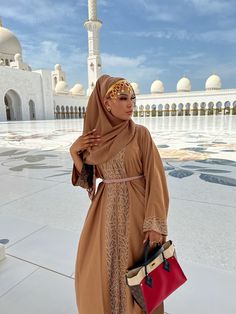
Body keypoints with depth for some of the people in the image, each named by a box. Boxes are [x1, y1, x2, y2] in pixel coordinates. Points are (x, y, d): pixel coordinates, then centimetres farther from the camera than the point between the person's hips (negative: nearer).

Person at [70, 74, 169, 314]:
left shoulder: (140, 134, -9)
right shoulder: (94, 137, 0)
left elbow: (155, 178, -11)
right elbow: (87, 177, 7)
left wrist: (156, 225, -15)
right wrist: (74, 152, -8)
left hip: (136, 211, -3)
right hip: (106, 211, 3)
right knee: (98, 269, 16)